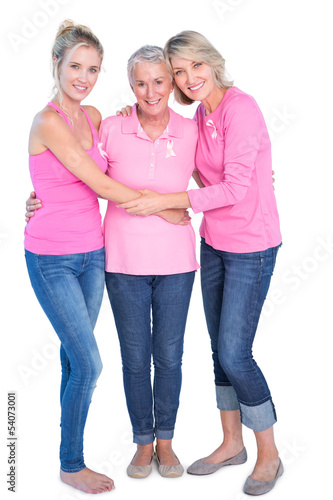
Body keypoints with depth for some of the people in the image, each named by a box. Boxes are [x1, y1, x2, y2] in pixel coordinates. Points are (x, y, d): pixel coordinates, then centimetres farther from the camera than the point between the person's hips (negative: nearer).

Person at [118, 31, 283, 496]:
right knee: (220, 348, 14)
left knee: (234, 353, -4)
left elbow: (237, 187, -23)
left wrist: (166, 201, -24)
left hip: (251, 246, -8)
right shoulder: (200, 115, 7)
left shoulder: (240, 107, -17)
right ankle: (232, 443, 32)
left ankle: (269, 454, 19)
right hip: (214, 243, 8)